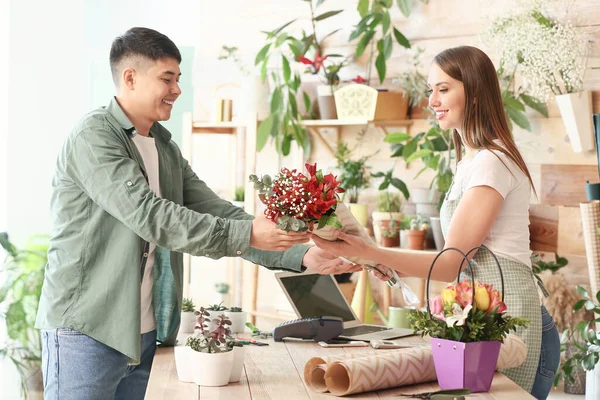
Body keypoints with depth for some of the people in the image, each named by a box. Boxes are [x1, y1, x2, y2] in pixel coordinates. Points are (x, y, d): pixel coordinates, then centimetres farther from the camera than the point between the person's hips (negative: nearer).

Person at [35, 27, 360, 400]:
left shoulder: (167, 148, 12)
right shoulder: (94, 136, -13)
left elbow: (218, 212, 6)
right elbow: (148, 215, -24)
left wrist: (300, 254, -6)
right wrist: (246, 235, -28)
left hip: (143, 332, 8)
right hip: (87, 328, -7)